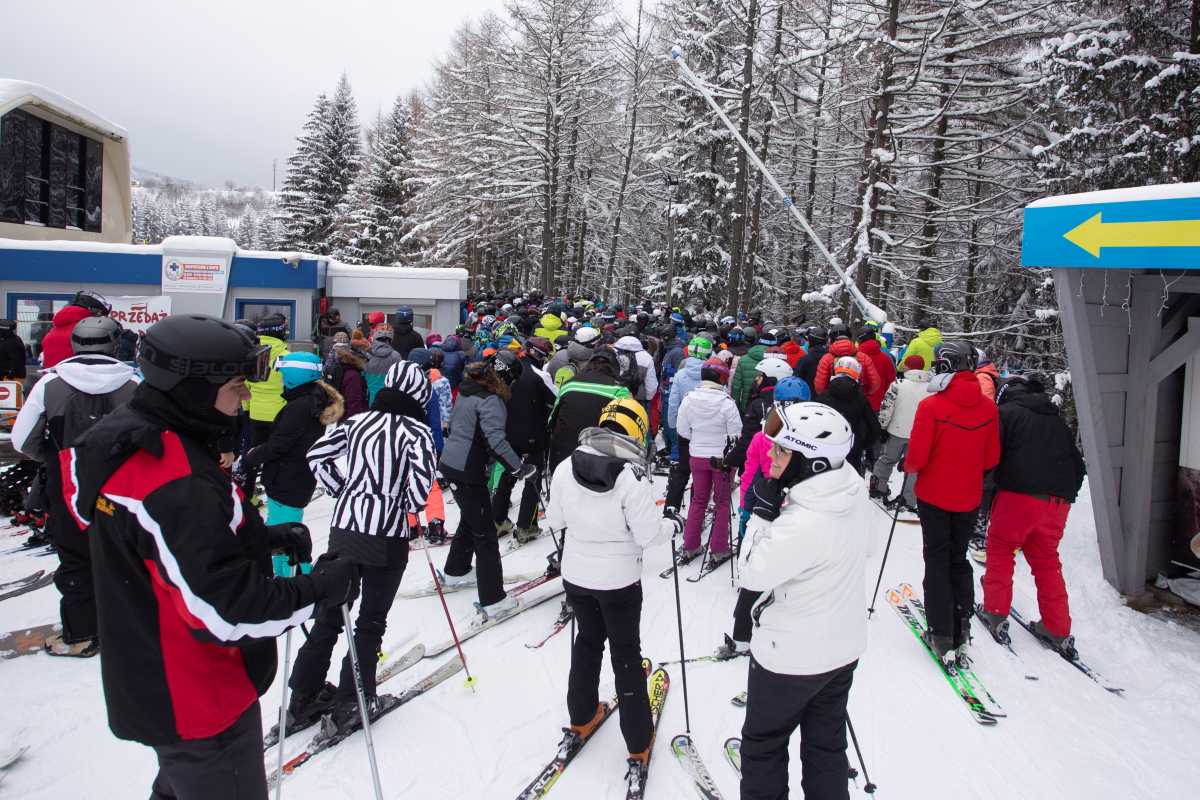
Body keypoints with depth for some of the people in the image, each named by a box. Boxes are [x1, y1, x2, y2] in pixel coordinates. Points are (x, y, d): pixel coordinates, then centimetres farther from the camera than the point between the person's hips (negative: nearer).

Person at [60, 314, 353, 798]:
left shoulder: (128, 439, 0)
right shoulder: (177, 485, -32)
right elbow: (228, 614, -31)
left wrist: (264, 537, 1)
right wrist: (318, 587, -18)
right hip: (201, 704, -9)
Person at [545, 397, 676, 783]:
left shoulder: (565, 468, -9)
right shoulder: (632, 477, -23)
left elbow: (555, 520, 2)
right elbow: (648, 535, -18)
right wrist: (672, 525, 2)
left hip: (575, 574, 4)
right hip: (619, 581, -4)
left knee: (588, 640, 26)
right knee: (626, 655, 12)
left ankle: (581, 719, 40)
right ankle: (638, 745, 23)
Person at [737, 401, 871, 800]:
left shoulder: (803, 524, -34)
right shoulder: (854, 495, -8)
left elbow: (752, 574, -22)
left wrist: (763, 511, -21)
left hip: (791, 657, -7)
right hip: (844, 647, 8)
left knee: (763, 744, 16)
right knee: (826, 744, 24)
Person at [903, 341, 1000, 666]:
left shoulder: (931, 406, -20)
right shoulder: (988, 407, -5)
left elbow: (917, 457, -19)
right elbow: (991, 459, 2)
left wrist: (909, 466, 3)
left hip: (934, 495, -4)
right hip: (969, 498, 4)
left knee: (937, 562, 8)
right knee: (959, 560, 18)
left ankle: (942, 637, 9)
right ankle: (961, 633, 19)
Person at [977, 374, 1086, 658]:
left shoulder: (1006, 412, 4)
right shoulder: (1056, 420, 23)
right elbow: (1078, 465, 23)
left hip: (1019, 496, -6)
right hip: (1057, 501, 6)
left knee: (1000, 550, 11)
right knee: (1047, 561, 17)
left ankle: (995, 613, 9)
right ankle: (1058, 631, 18)